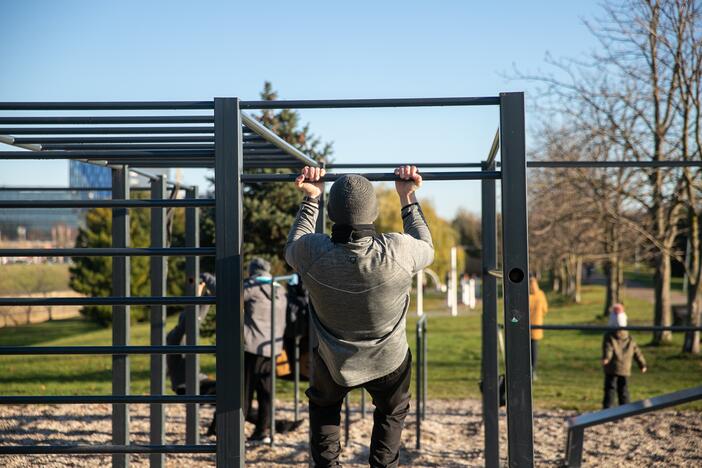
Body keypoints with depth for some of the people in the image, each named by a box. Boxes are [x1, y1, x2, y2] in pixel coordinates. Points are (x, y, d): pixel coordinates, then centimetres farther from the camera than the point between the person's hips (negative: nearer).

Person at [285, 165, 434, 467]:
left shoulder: (313, 254, -30)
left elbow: (291, 248, -2)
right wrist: (408, 198, 0)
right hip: (388, 363, 0)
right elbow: (427, 249, -5)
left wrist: (310, 199, 2)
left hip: (333, 363, 1)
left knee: (323, 408, 32)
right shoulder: (398, 251, -32)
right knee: (391, 413, 30)